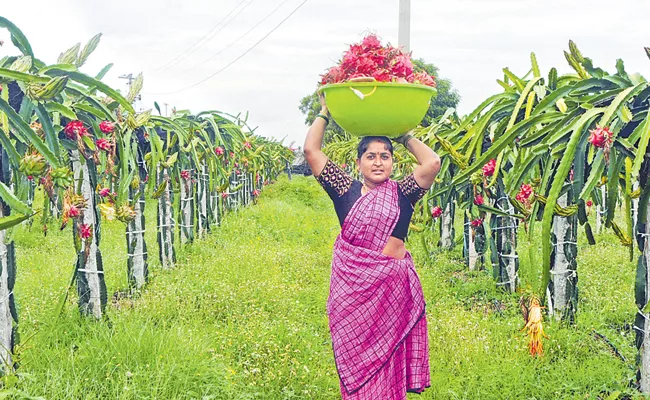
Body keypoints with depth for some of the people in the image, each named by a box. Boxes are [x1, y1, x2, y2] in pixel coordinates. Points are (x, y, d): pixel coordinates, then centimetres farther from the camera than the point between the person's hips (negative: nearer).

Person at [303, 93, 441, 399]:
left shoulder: (402, 193, 6)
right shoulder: (346, 190, 6)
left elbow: (432, 162, -6)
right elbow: (311, 151, 3)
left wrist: (404, 136, 8)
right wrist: (324, 113, 10)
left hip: (392, 288, 0)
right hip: (351, 286, 0)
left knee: (389, 361, 5)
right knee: (355, 360, 4)